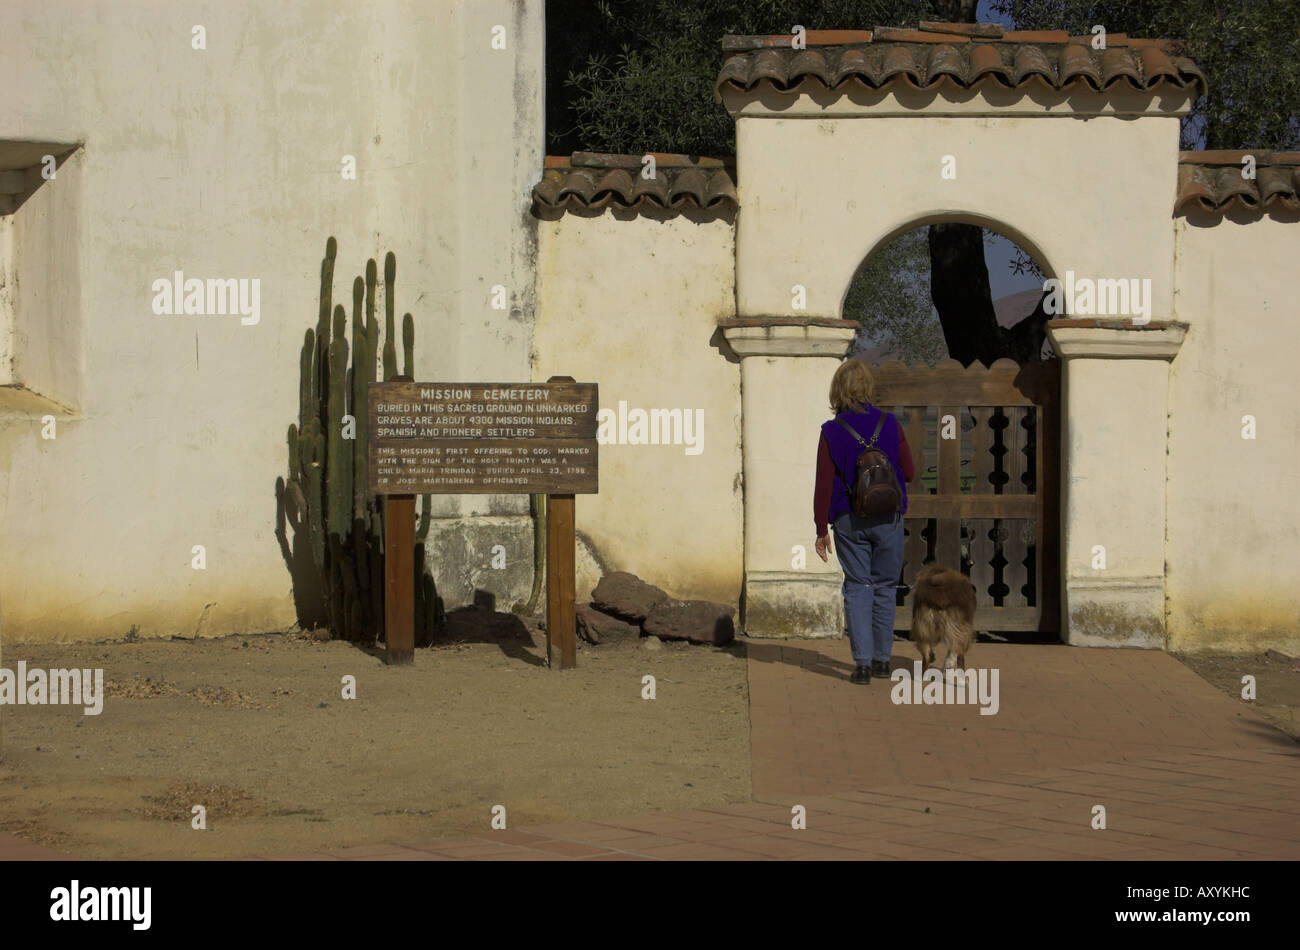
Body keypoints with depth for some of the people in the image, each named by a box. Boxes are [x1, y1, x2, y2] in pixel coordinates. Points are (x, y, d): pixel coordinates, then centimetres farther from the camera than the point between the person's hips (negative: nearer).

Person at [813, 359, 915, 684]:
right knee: (884, 587, 12)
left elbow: (824, 485, -7)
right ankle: (882, 658, 16)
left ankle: (862, 662, -3)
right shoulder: (890, 424, -3)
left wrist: (821, 530, 0)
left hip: (849, 522, -1)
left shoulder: (831, 432, -7)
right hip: (888, 519, 1)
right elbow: (909, 472, 3)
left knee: (857, 588, 4)